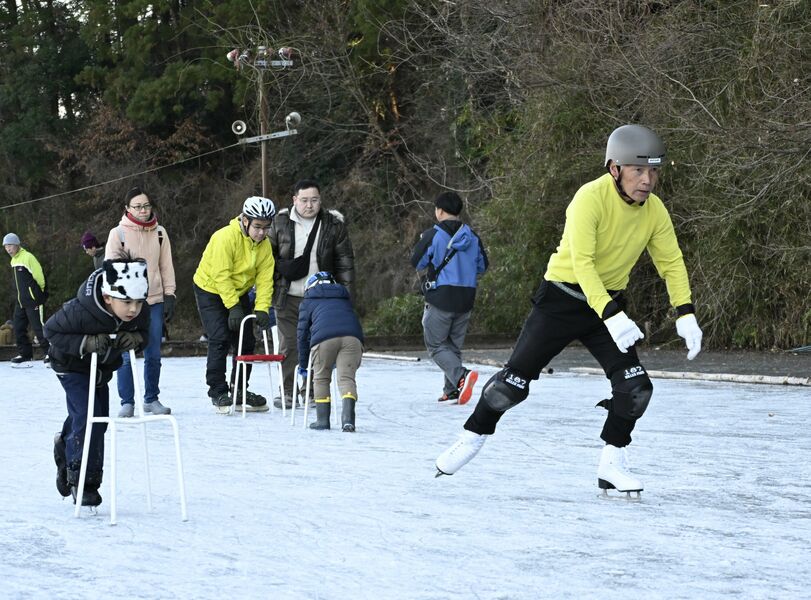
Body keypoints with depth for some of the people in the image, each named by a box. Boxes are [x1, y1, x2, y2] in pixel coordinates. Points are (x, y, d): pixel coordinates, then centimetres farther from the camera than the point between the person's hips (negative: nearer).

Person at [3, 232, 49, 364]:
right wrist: (19, 295, 17)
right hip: (20, 301, 9)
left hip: (32, 300, -9)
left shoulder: (28, 257, -13)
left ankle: (48, 352, -3)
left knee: (38, 327, -8)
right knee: (18, 328, 7)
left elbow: (39, 276, -13)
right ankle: (25, 353, 14)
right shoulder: (13, 260, 14)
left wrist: (41, 294, -9)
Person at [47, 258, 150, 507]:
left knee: (100, 419, 15)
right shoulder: (79, 312, -38)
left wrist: (134, 339, -28)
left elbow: (144, 335, -3)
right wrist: (84, 343, -38)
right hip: (72, 366, -6)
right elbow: (51, 330, -26)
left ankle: (65, 446, 46)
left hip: (102, 369, 6)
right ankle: (83, 482, -6)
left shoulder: (140, 315, -23)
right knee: (87, 416, -17)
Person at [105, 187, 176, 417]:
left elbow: (166, 266, 11)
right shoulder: (118, 233, -1)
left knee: (154, 355, 4)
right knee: (126, 355, -6)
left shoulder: (159, 233, 8)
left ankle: (151, 399, 16)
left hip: (154, 301, 3)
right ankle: (127, 402, 3)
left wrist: (169, 295, 6)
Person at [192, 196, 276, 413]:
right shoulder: (226, 237, -27)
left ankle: (240, 390, 17)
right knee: (220, 340, -16)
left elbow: (265, 278, -10)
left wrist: (261, 309, -22)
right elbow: (221, 275, -28)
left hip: (239, 292, 7)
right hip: (210, 290, -6)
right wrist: (233, 307, -30)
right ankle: (218, 393, -9)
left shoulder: (264, 244, -7)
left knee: (247, 341, 5)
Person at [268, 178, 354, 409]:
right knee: (289, 346, 1)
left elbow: (345, 260, 3)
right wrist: (270, 286, 6)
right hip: (287, 297, 0)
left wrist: (344, 292, -1)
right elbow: (269, 254, 10)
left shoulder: (334, 225, -2)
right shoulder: (281, 222, 0)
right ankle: (288, 393, 9)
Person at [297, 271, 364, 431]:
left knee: (321, 378, 15)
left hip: (324, 337, -2)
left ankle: (322, 419, 11)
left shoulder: (308, 302, 29)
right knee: (346, 377, 0)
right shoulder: (344, 299, 39)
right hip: (352, 337, 2)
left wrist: (303, 364, 34)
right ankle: (348, 417, -21)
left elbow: (303, 333, 26)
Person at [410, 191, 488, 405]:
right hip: (465, 301, 5)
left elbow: (417, 263, -2)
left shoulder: (433, 235, -10)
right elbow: (482, 266, 13)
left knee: (436, 345, 1)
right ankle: (452, 391, 12)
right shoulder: (472, 237, 5)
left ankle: (461, 376, -23)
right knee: (454, 345, 17)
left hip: (440, 299, -5)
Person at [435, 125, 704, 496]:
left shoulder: (654, 210, -6)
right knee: (515, 380, -4)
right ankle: (472, 438, 18)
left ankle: (612, 465, 6)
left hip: (610, 303, 5)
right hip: (561, 299, -5)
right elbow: (582, 263, -32)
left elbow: (671, 263, 4)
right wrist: (611, 316, -40)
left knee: (635, 387, -10)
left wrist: (685, 315, -10)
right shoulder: (591, 198, -25)